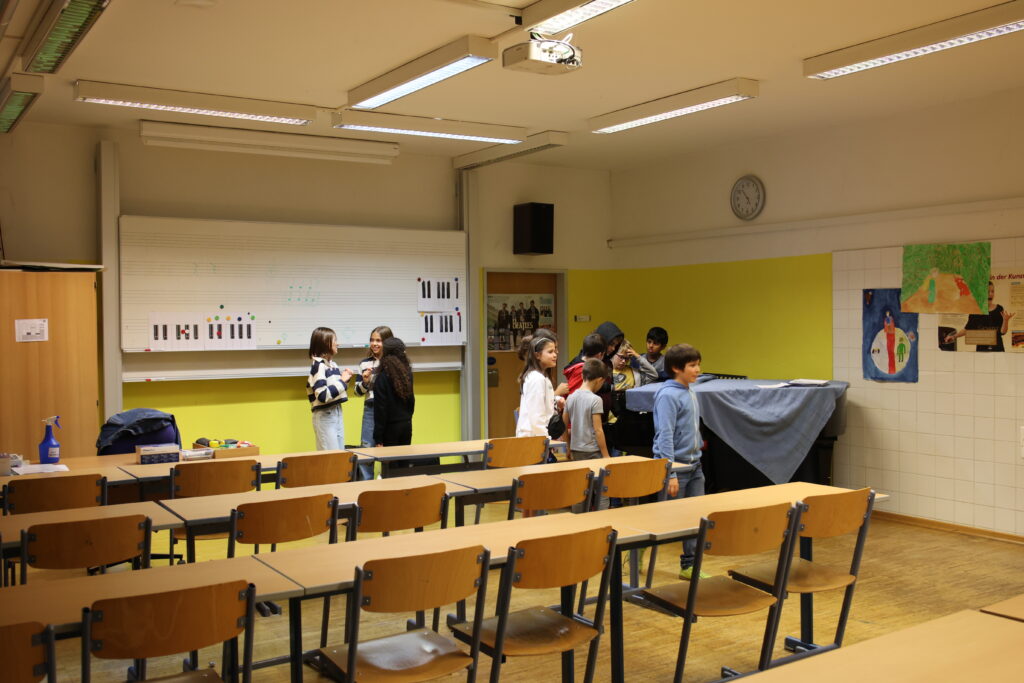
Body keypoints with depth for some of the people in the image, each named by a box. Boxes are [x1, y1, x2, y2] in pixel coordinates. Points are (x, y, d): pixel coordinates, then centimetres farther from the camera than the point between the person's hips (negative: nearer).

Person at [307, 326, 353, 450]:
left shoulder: (333, 365, 9)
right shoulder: (318, 366, -14)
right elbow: (323, 396, -23)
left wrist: (345, 379, 2)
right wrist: (342, 381, -17)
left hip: (337, 412, 8)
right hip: (324, 416, -8)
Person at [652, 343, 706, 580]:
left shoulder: (690, 393, 11)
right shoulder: (668, 395, -16)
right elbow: (665, 436, -20)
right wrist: (670, 474, -22)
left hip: (694, 464, 8)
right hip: (675, 465, -8)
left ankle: (689, 565, 19)